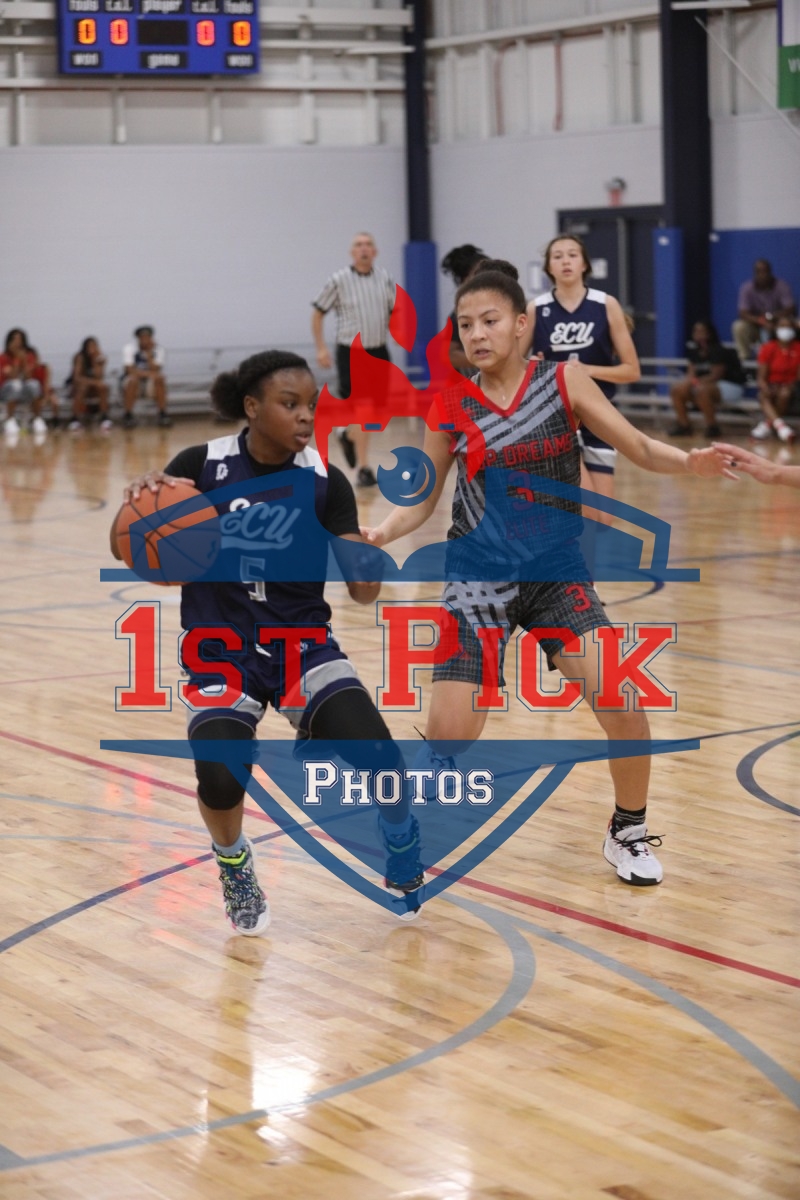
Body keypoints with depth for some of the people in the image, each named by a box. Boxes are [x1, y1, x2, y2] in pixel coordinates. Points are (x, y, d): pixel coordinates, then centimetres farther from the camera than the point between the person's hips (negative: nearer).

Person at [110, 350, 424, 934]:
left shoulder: (326, 482, -8)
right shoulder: (203, 465, -9)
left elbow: (364, 594, -10)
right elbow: (124, 548, -3)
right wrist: (140, 498, -25)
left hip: (306, 645, 1)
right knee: (220, 781, -23)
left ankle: (401, 840, 14)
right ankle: (235, 865, 12)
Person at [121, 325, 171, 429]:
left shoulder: (158, 349, -7)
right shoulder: (130, 348, -11)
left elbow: (155, 371, -19)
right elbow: (130, 370, -24)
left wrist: (149, 353, -25)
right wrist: (149, 373, -35)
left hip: (150, 383, 2)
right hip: (132, 383, -2)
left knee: (160, 379, -30)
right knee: (133, 380, -36)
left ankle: (163, 414, -18)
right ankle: (128, 415, -21)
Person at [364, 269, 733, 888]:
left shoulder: (564, 381, -5)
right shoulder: (449, 407, -4)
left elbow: (640, 448, -3)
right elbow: (421, 501, 3)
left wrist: (689, 461, -23)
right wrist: (377, 534, -16)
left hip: (558, 574, 0)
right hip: (480, 581, 0)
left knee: (621, 704, -14)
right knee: (449, 734, -10)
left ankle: (629, 832, 12)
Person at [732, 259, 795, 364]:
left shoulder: (781, 286, -14)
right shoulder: (747, 288, -14)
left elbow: (790, 310, -20)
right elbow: (743, 313, -21)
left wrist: (769, 316, -34)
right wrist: (761, 321, -39)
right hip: (755, 327, 0)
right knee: (738, 327, -30)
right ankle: (744, 358, -15)